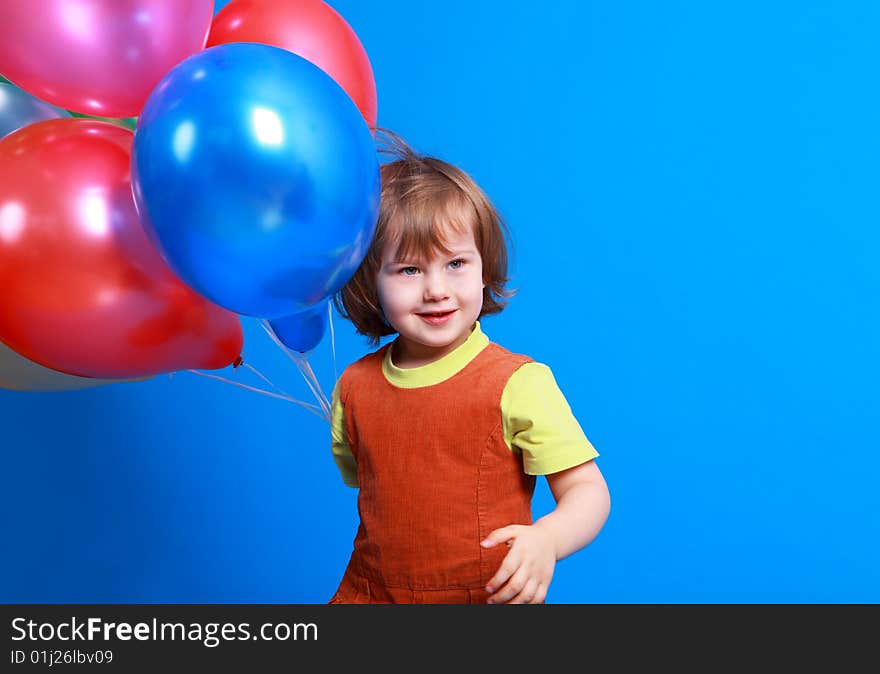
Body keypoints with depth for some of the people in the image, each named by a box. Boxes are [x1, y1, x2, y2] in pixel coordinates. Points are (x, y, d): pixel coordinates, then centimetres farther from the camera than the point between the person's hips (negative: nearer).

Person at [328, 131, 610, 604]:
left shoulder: (518, 383, -14)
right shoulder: (353, 388, -1)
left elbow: (588, 492, -11)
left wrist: (547, 539, -29)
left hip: (491, 595, 0)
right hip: (373, 592, 1)